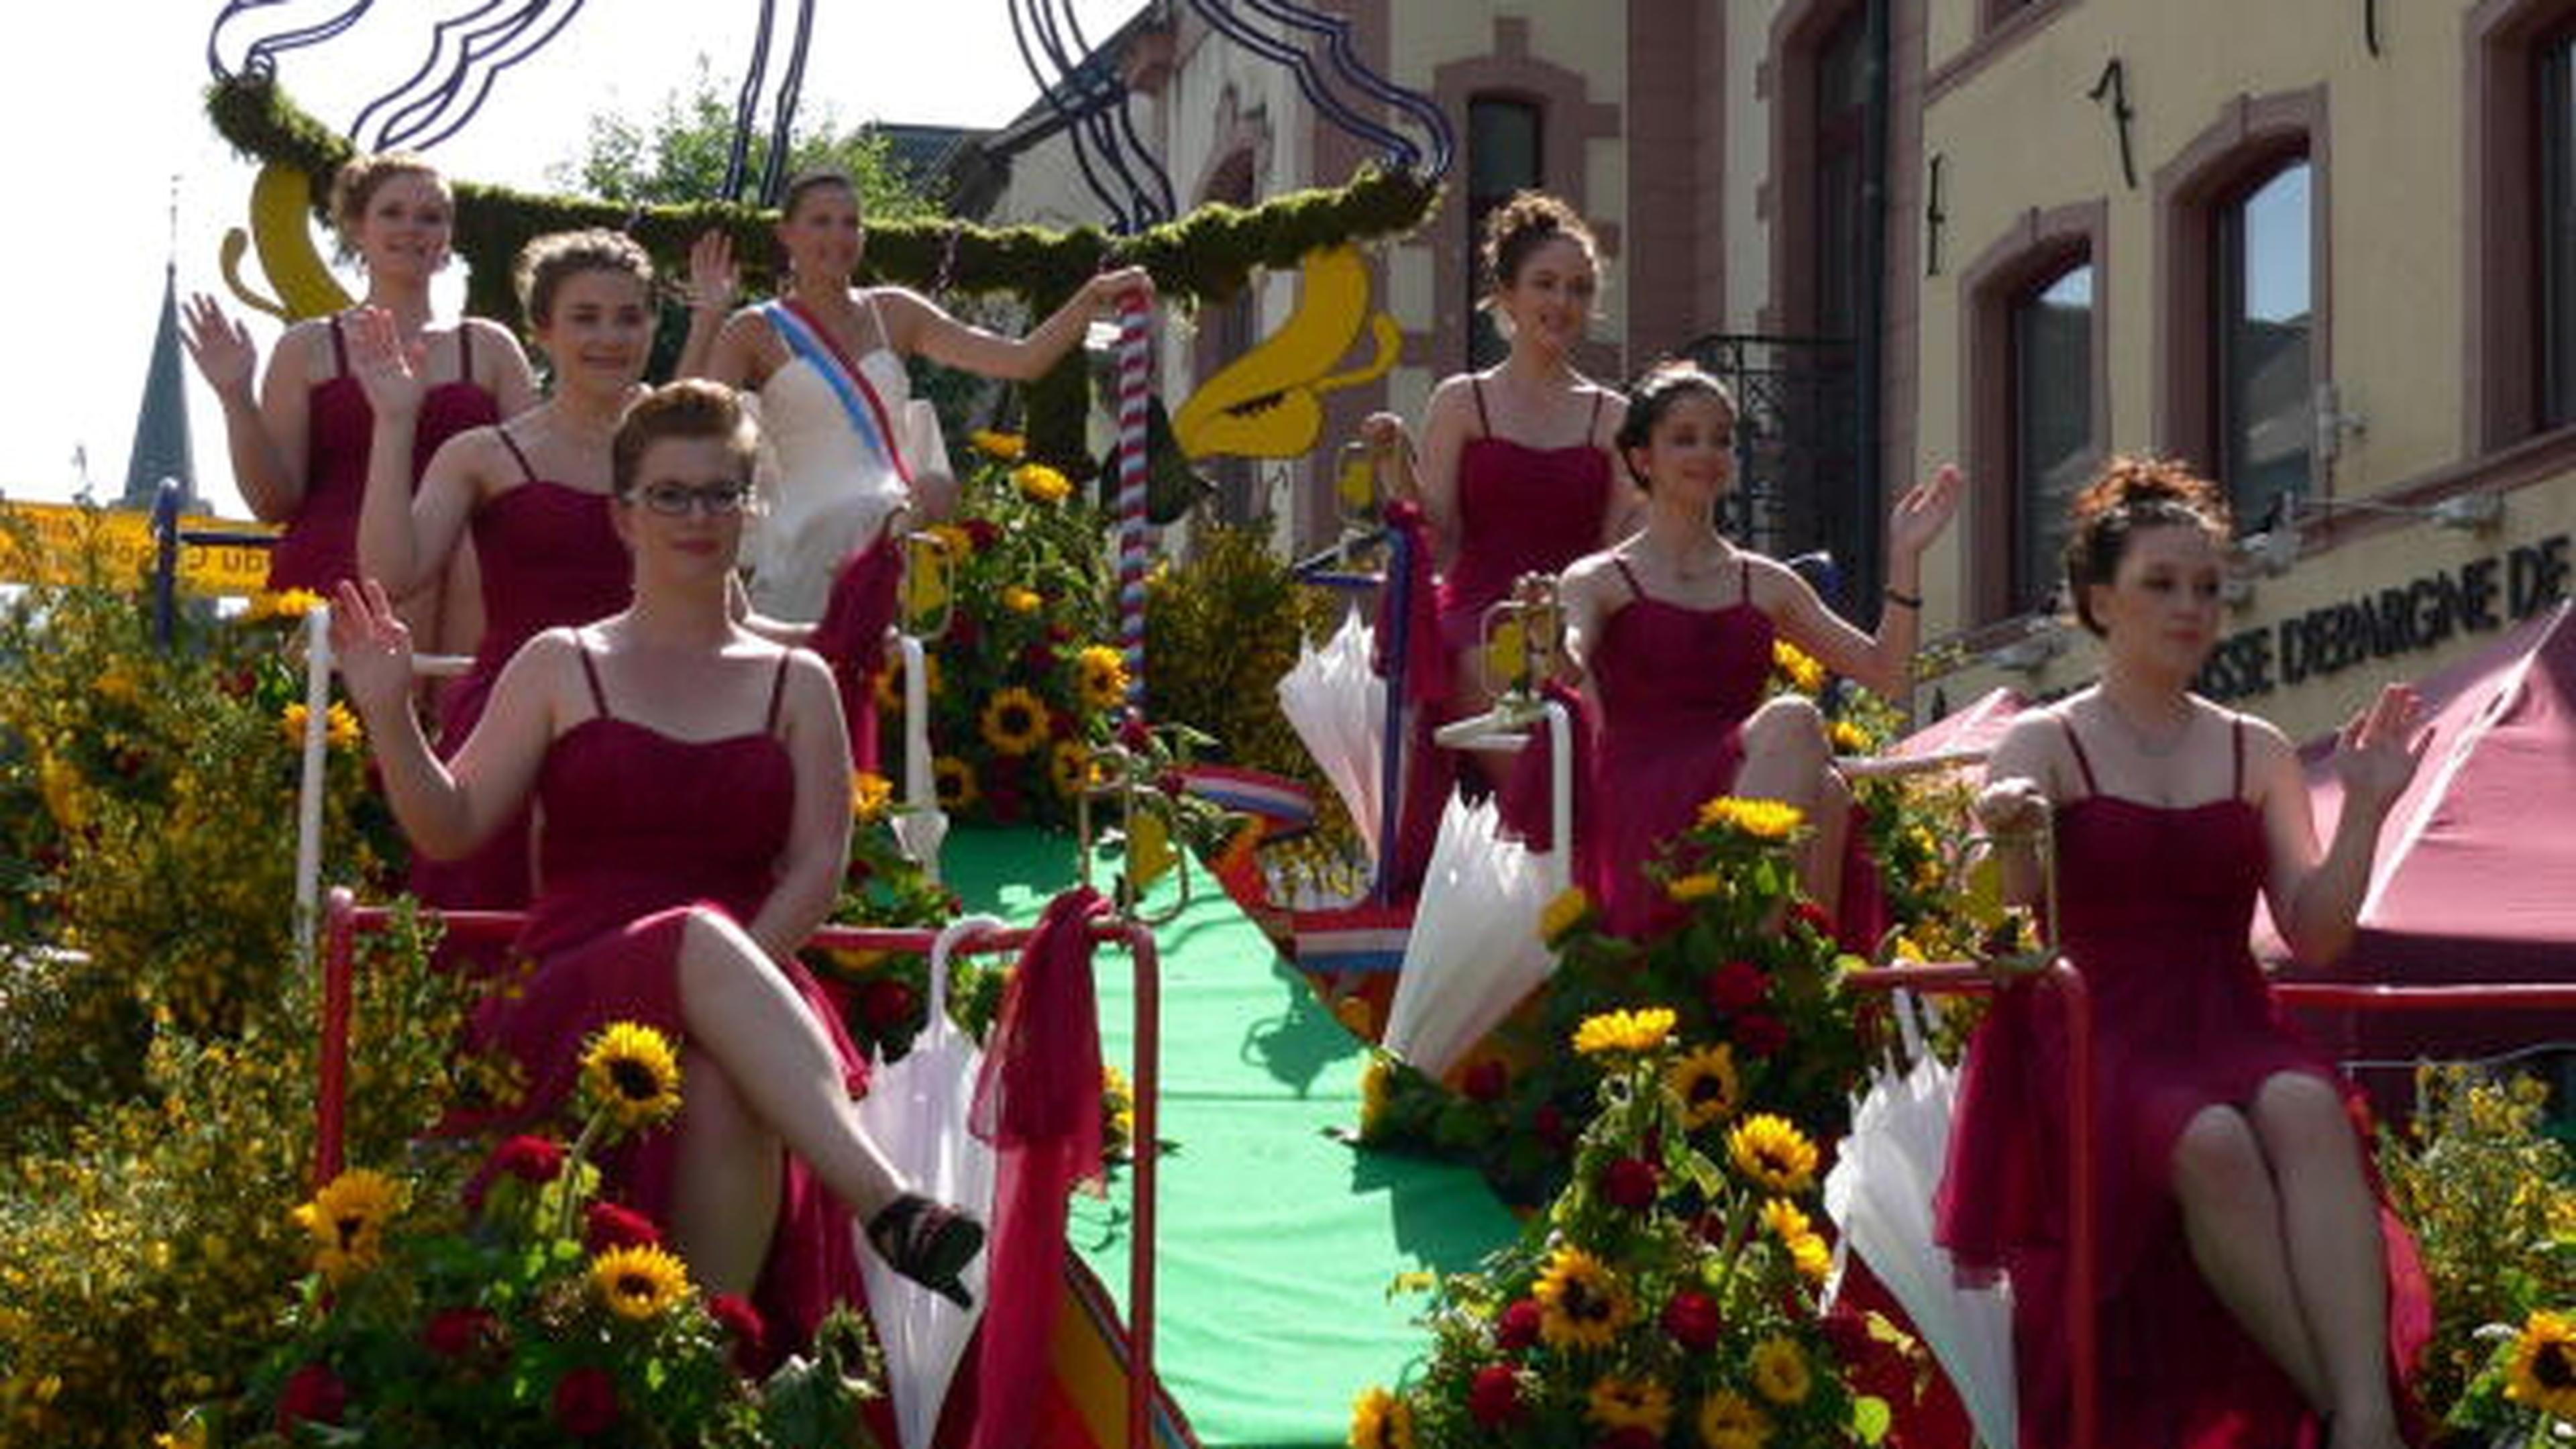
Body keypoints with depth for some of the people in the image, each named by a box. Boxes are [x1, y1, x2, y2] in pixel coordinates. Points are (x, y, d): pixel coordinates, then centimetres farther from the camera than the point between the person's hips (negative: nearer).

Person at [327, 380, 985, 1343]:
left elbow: (820, 864, 8)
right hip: (572, 999, -1)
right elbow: (449, 828, 9)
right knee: (700, 939, -38)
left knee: (720, 1084, -39)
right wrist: (391, 716, -8)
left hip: (735, 998, 1)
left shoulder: (796, 685, 18)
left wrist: (745, 964, -10)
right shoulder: (561, 668, 16)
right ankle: (890, 1209, -51)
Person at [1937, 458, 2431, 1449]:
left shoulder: (2256, 753, 16)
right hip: (2098, 1036, -2)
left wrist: (2364, 812, -3)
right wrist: (2008, 839, -27)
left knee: (2306, 1109, -34)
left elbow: (2316, 937, 10)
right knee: (2212, 1143, -37)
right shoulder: (2044, 745, 7)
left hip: (2227, 1026, 2)